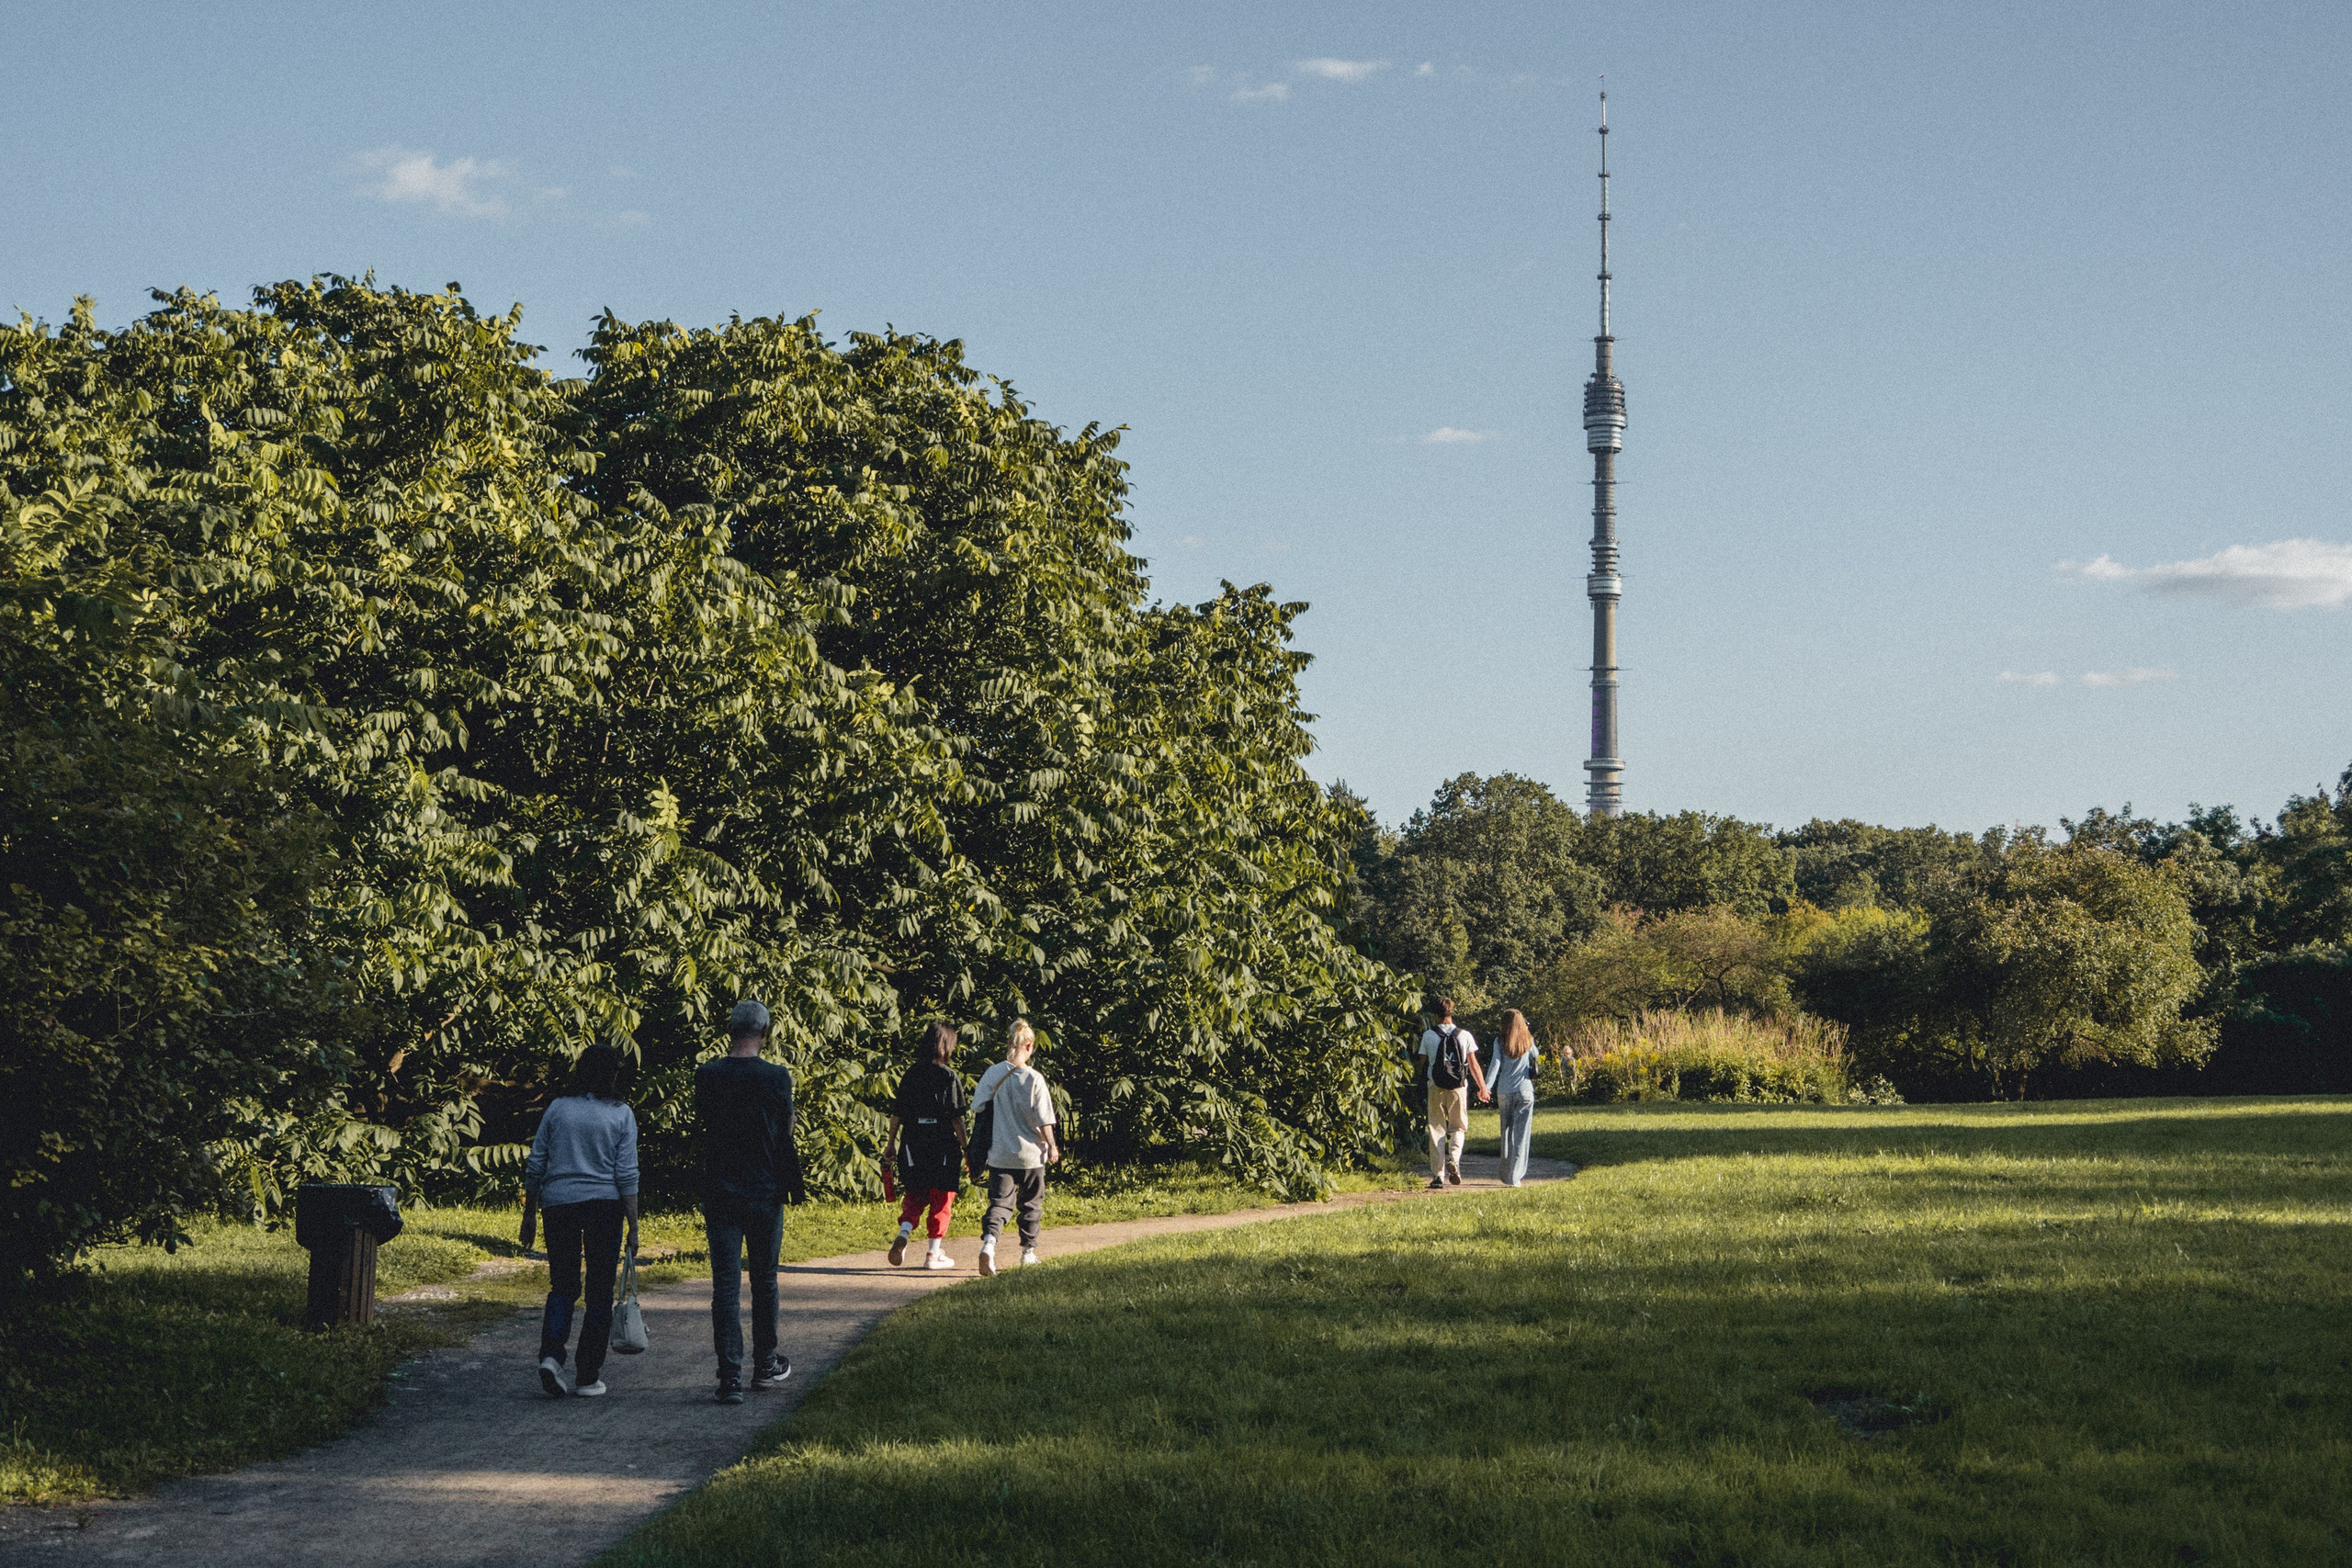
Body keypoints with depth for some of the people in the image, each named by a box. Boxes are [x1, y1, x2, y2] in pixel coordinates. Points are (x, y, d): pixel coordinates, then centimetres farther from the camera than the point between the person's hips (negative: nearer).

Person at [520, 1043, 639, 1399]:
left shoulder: (556, 1109, 5)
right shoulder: (621, 1114, -1)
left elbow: (534, 1167, 6)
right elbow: (627, 1175, -6)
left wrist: (529, 1215, 14)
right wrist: (633, 1226, -3)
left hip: (557, 1203, 2)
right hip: (604, 1204, -2)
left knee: (562, 1285, 13)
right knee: (600, 1290, 6)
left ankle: (551, 1354, -10)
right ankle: (588, 1376, 7)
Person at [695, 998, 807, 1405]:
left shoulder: (707, 1074, -3)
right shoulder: (777, 1078, -8)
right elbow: (785, 1139, -2)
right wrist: (795, 1184, 13)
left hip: (719, 1194, 1)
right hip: (765, 1194, -1)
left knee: (726, 1284, -1)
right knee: (764, 1280, 15)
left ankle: (730, 1378, -8)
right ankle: (765, 1366, 28)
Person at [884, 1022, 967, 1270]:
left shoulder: (911, 1074, 4)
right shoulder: (950, 1077, -8)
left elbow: (897, 1113, 6)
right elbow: (956, 1118, -11)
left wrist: (890, 1144, 14)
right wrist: (966, 1148, -5)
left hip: (913, 1145, 4)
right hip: (943, 1147, -4)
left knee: (915, 1194, 16)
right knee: (941, 1198, 8)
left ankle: (904, 1233, -10)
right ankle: (933, 1254, 9)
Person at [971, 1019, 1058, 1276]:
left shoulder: (992, 1074, -3)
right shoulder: (1034, 1079, -13)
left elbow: (978, 1109, 4)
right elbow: (1043, 1119, -11)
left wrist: (984, 1140, 21)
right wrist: (1051, 1145, 4)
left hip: (999, 1153, 2)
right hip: (1030, 1153, -2)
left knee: (1000, 1202, 3)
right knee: (1031, 1204, 16)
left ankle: (989, 1241, -23)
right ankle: (1029, 1252, 26)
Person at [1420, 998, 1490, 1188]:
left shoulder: (1428, 1035, -3)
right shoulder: (1465, 1036, -1)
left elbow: (1422, 1060, 4)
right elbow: (1473, 1065, 1)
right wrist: (1483, 1088, 11)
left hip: (1435, 1088, 0)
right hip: (1458, 1087, 1)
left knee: (1437, 1129, 6)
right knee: (1458, 1127, 16)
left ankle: (1438, 1174, 2)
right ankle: (1454, 1158, -11)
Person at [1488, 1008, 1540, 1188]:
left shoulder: (1500, 1042, -2)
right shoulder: (1528, 1040, 3)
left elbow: (1495, 1065, -11)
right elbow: (1536, 1057, 22)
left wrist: (1486, 1087, -14)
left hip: (1504, 1092, 0)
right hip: (1525, 1091, 0)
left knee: (1507, 1133, 14)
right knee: (1521, 1135, -1)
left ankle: (1507, 1175, 19)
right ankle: (1515, 1177, -9)